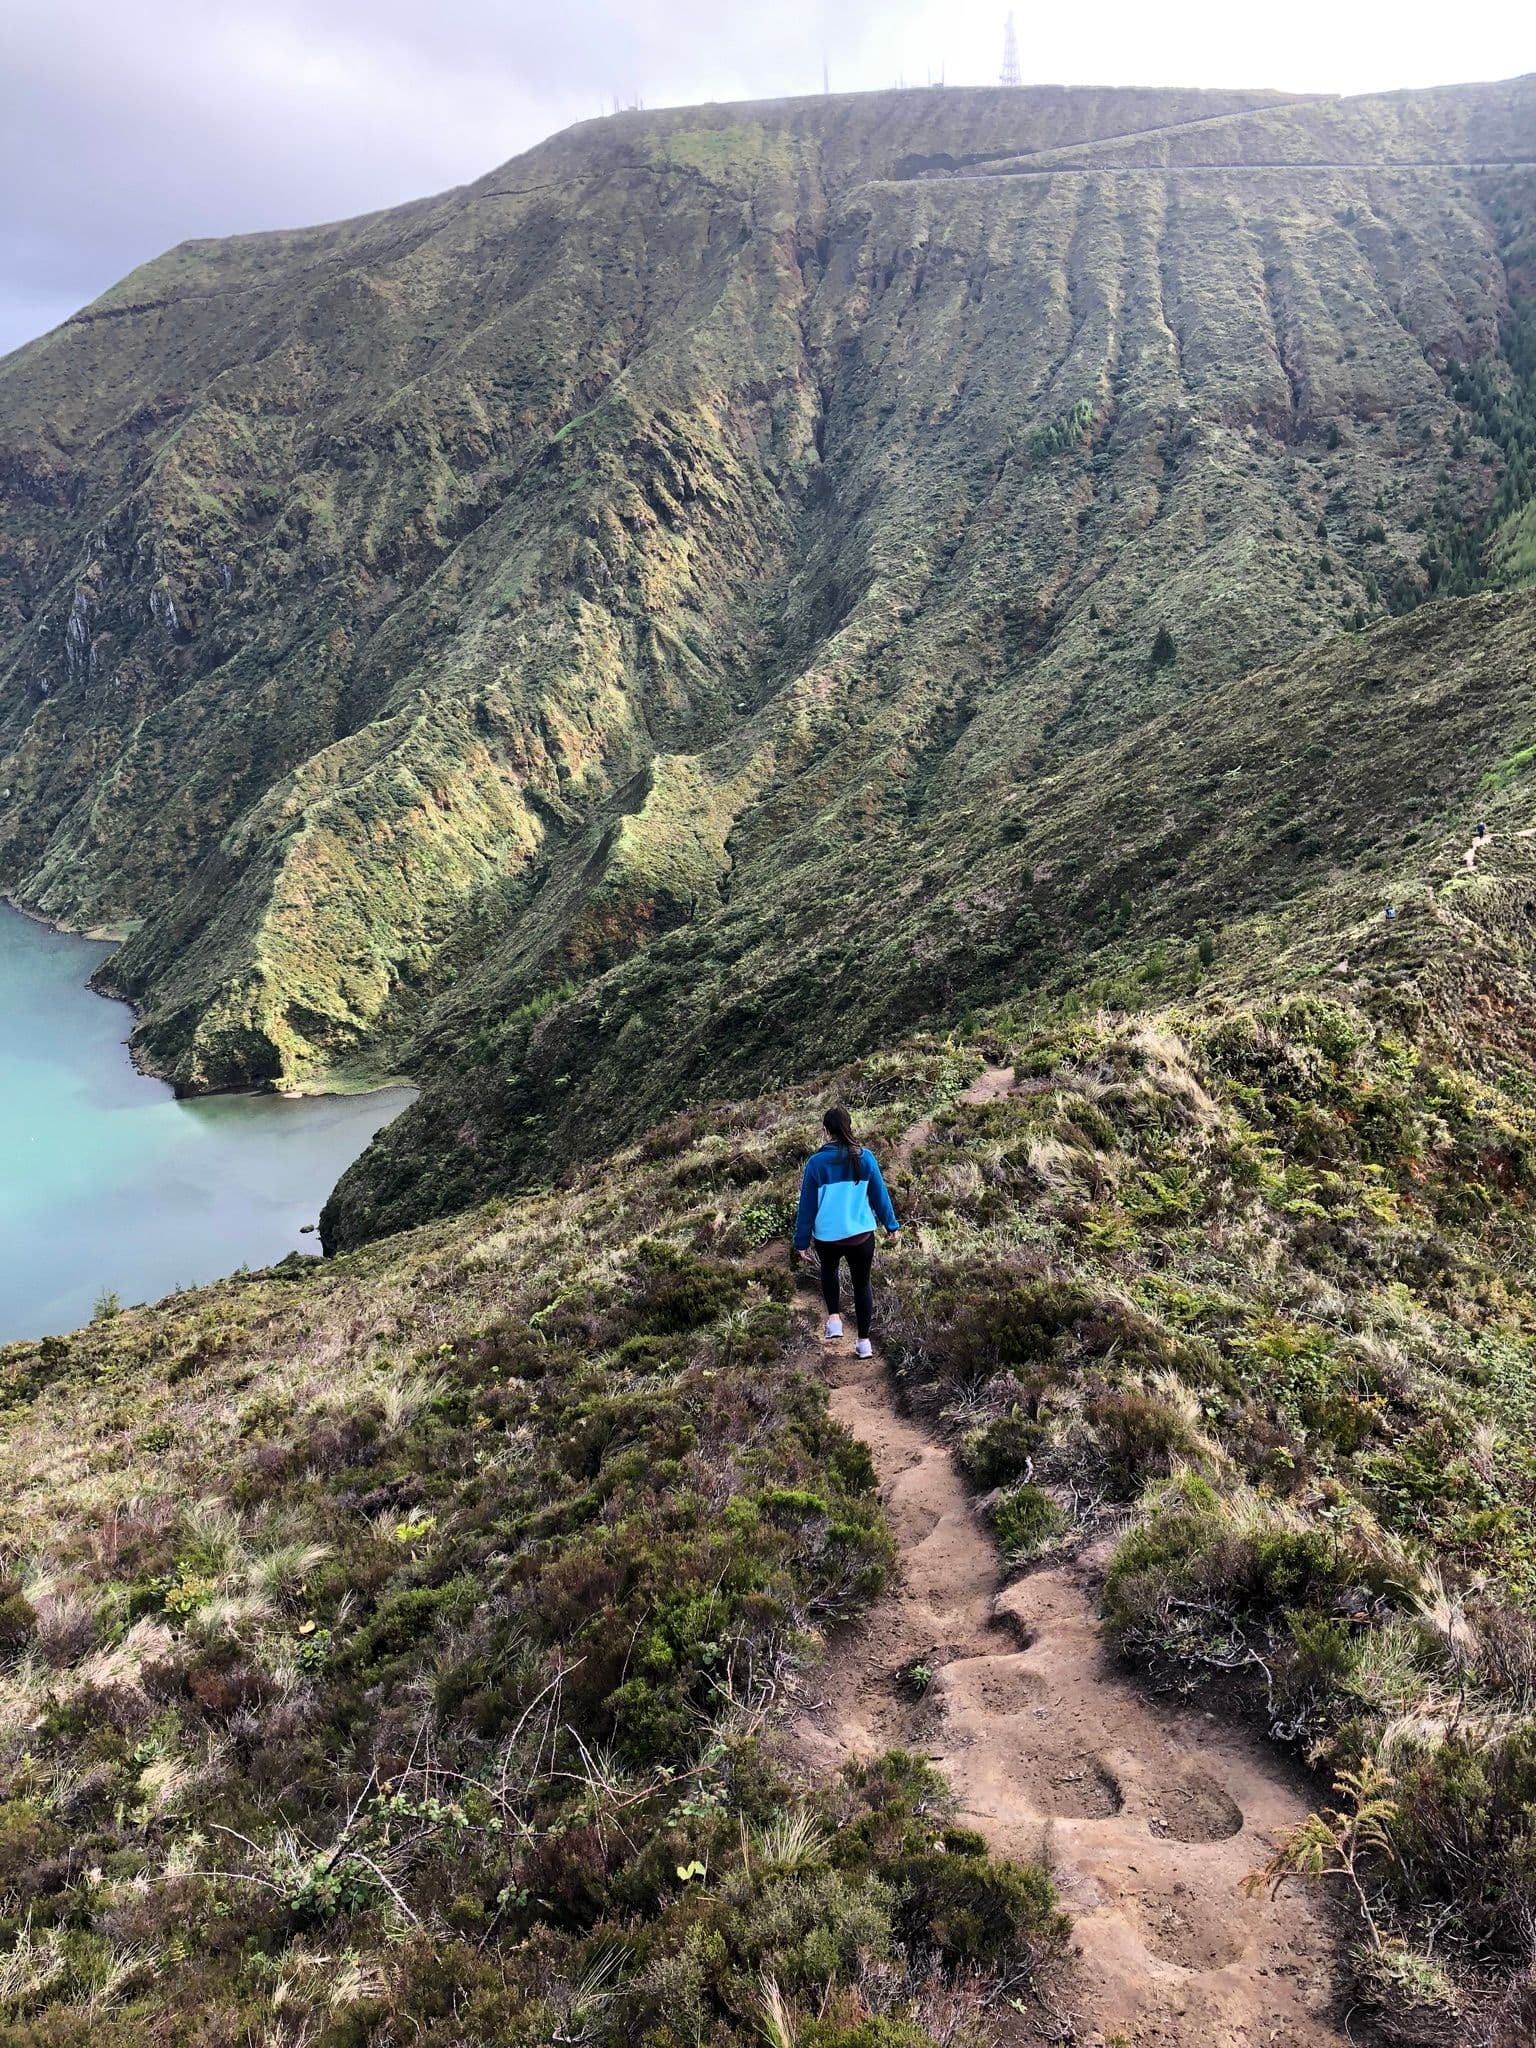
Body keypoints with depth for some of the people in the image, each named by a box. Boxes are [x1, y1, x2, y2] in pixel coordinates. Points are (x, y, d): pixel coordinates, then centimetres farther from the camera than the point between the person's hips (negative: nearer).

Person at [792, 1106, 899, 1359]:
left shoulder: (816, 1162, -11)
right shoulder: (865, 1158, -6)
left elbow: (807, 1204, -5)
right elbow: (879, 1194, 4)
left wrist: (802, 1240, 4)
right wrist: (890, 1224, 18)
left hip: (827, 1236, 0)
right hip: (861, 1234, 1)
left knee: (829, 1269, 30)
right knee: (862, 1283, 16)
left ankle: (833, 1317, 15)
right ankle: (863, 1342, 21)